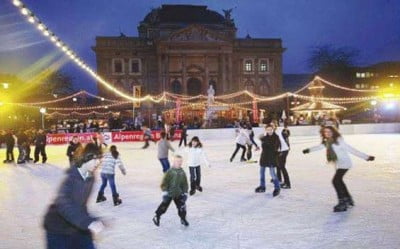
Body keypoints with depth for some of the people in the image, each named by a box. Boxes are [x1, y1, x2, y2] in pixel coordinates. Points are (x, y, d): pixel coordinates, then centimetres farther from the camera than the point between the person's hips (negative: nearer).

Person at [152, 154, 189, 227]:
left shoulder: (182, 172, 1)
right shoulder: (170, 172, -15)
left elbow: (185, 184, 10)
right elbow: (165, 182, -13)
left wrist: (185, 192, 7)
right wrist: (164, 191, -17)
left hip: (178, 194, 4)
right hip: (169, 193, -4)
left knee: (182, 206, 2)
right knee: (164, 206, 6)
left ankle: (183, 219, 20)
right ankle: (156, 217, 26)